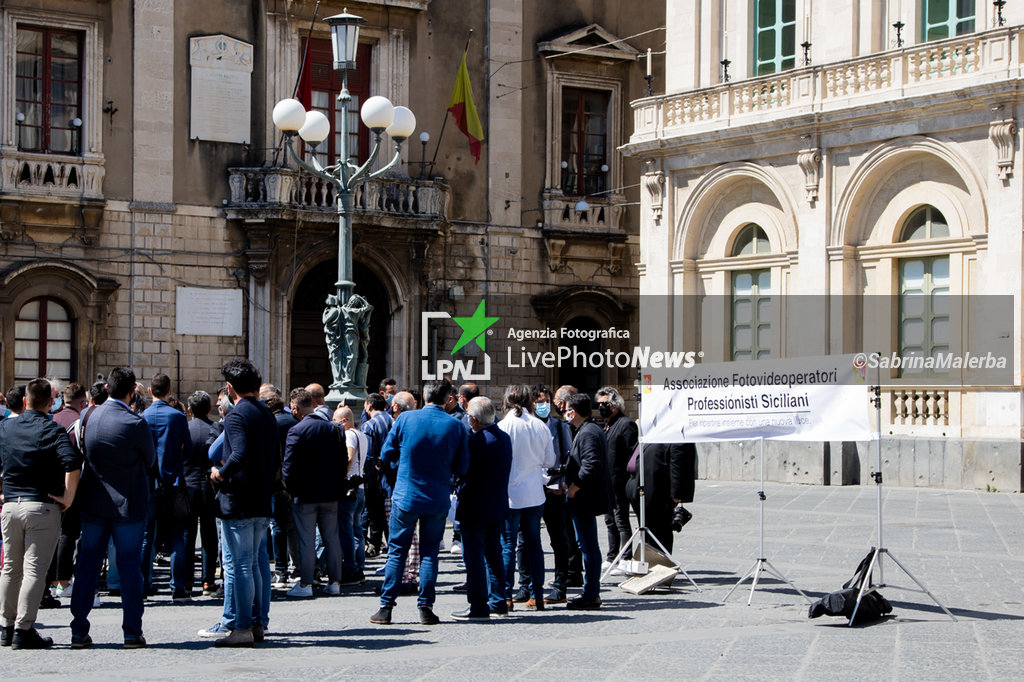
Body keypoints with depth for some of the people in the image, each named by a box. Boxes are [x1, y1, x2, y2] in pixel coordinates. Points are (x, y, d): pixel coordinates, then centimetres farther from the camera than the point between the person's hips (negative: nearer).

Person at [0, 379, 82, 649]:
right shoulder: (53, 431, -8)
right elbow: (72, 464, -23)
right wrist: (67, 497, -14)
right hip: (43, 506, -5)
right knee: (34, 570, -2)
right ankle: (24, 630, -5)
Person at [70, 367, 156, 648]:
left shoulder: (88, 417, -2)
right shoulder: (135, 423, -16)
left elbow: (82, 457, 9)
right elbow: (150, 461, -2)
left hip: (93, 502, 4)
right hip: (128, 503, -4)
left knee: (87, 564, 9)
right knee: (129, 565, 3)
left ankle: (79, 631, 10)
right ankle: (132, 632, 4)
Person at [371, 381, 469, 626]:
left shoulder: (405, 419, -7)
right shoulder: (456, 426, -5)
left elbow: (386, 455, 1)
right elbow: (461, 468, 0)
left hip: (406, 496, 0)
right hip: (438, 500, 1)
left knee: (396, 552, 7)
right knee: (429, 552, 10)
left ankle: (386, 608, 5)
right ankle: (426, 608, 6)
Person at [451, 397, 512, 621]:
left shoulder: (476, 440, -19)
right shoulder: (505, 438, 6)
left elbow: (464, 470, -14)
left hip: (474, 509, -8)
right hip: (498, 506, 8)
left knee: (474, 556, -2)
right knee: (493, 552, 16)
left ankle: (478, 606, -1)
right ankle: (498, 602, 21)